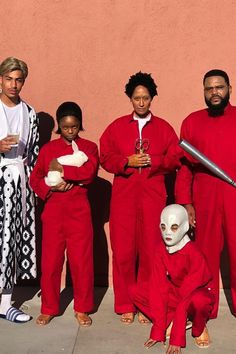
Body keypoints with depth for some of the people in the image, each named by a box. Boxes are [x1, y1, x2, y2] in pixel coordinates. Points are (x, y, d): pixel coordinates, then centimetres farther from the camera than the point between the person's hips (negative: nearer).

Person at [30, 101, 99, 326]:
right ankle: (48, 308, 20)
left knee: (82, 260, 2)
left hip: (79, 211, -1)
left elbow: (89, 172, -14)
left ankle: (82, 309, 19)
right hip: (53, 210, 1)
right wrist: (50, 187, -12)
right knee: (50, 261, 4)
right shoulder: (47, 149, 8)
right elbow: (35, 179, 6)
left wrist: (61, 169, -15)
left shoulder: (89, 147, 4)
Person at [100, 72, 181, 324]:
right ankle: (125, 306, 14)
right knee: (123, 250, 0)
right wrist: (127, 161, -11)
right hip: (123, 195, 0)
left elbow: (175, 159, 6)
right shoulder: (117, 126, 11)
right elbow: (105, 158, 5)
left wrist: (153, 161, -11)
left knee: (151, 250, 0)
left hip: (153, 195, 0)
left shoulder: (164, 128, 11)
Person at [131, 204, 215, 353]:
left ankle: (199, 328, -7)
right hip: (174, 293, 5)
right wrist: (158, 331, -19)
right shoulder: (161, 250, -12)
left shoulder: (194, 254, -28)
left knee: (198, 300, -42)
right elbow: (158, 287, -15)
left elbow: (189, 293, -31)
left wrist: (177, 339, -34)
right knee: (136, 291, -14)